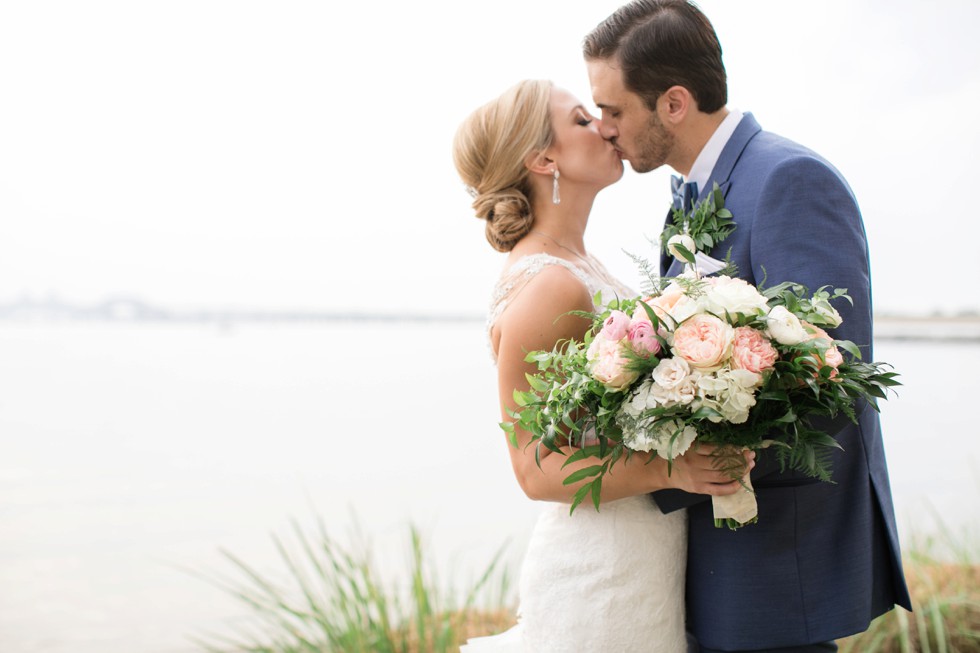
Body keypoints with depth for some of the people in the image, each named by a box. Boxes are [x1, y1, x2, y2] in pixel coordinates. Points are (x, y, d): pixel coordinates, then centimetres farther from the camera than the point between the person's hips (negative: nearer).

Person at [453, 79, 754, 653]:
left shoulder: (579, 264, 10)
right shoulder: (546, 287, -19)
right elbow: (536, 471, -19)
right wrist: (668, 470, -29)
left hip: (646, 556, 9)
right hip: (605, 572, -9)